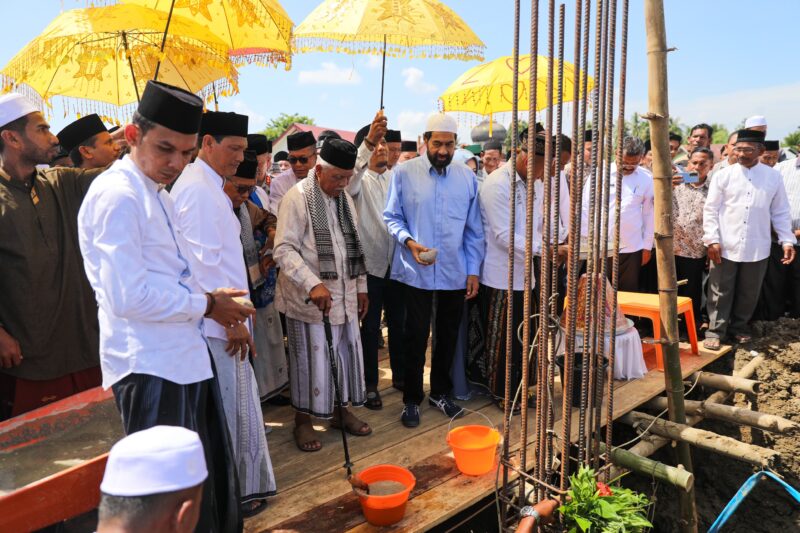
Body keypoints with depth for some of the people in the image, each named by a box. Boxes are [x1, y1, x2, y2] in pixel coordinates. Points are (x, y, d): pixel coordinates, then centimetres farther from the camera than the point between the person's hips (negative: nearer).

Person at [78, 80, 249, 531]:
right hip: (151, 368, -9)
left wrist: (207, 298, 5)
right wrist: (204, 304, -12)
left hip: (185, 357, 9)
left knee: (214, 478, 21)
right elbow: (129, 296, -23)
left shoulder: (157, 194, 16)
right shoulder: (117, 196, -15)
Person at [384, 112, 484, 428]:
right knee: (416, 337, 6)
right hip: (416, 272, -3)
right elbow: (392, 217, -1)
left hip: (456, 274, 3)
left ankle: (440, 393, 34)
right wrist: (409, 242, -19)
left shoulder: (467, 177, 3)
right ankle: (412, 399, 23)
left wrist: (474, 270, 2)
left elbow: (474, 230, 5)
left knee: (448, 337, 15)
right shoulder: (404, 174, -5)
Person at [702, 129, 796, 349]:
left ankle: (739, 326, 33)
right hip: (725, 246, -2)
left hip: (757, 248, 2)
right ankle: (715, 331, 15)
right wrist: (712, 240, -9)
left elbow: (780, 212, 7)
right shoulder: (723, 175, -3)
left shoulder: (773, 177, 3)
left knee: (749, 292, 14)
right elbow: (711, 209, -3)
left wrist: (787, 240, 0)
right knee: (721, 292, 5)